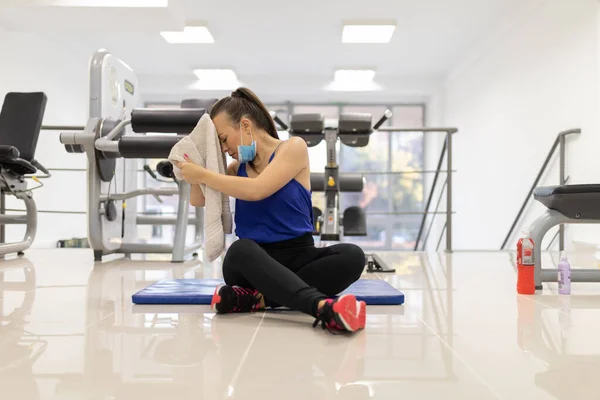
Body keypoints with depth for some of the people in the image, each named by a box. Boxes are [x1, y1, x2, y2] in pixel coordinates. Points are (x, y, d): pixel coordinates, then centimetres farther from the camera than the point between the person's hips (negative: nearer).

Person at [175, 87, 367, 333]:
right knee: (240, 249, -35)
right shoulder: (238, 166, 15)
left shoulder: (294, 148, -1)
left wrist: (202, 174, -10)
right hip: (252, 260, 2)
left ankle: (259, 298, -37)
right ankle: (323, 307, -55)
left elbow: (256, 190, -17)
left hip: (296, 257, -2)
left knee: (352, 255, -30)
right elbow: (198, 200, 18)